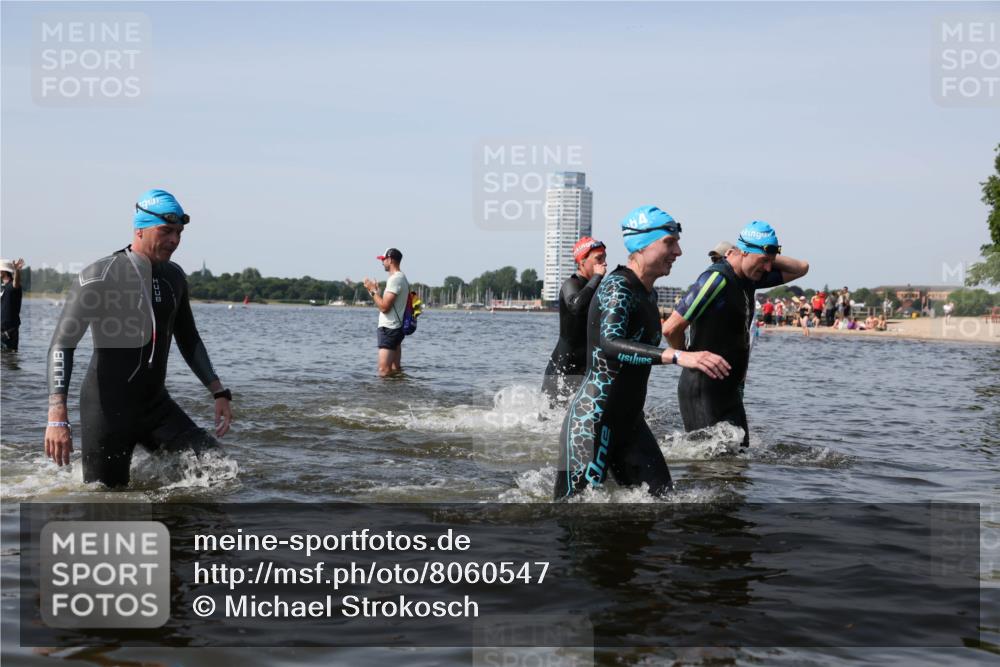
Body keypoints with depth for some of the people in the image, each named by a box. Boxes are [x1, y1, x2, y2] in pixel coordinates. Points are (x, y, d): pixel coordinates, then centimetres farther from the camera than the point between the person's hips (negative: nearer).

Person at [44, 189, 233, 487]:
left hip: (156, 404, 6)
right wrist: (57, 416, -28)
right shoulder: (99, 276, -13)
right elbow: (62, 345, -17)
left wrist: (219, 392, 10)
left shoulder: (174, 277, 8)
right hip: (108, 407, -6)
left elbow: (188, 341, 20)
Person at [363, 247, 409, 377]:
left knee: (384, 371, -16)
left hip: (389, 329, -11)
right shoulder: (401, 278, 17)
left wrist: (373, 290, -9)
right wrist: (374, 290, 16)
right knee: (395, 370, 11)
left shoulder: (395, 279, -15)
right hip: (396, 328, 11)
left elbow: (384, 307, -20)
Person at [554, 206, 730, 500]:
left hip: (629, 420, 9)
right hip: (592, 421, -9)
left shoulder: (649, 294, 13)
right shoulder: (617, 287, -16)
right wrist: (678, 356, -45)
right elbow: (610, 344, -34)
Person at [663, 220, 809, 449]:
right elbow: (671, 328, -20)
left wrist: (770, 256, 4)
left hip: (729, 388, 9)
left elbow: (800, 268, 19)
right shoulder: (717, 279, -18)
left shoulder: (749, 277, 8)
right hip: (702, 390, -9)